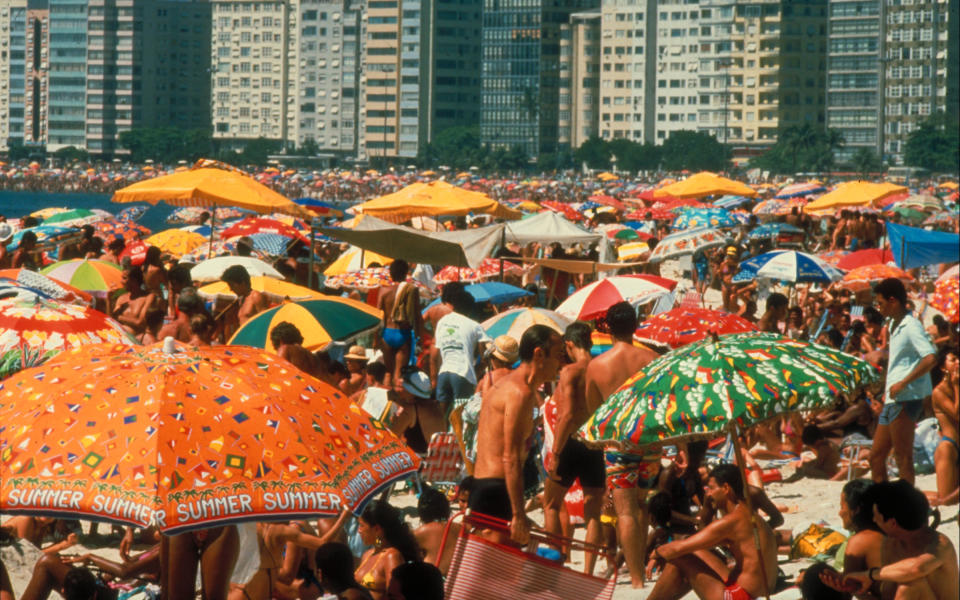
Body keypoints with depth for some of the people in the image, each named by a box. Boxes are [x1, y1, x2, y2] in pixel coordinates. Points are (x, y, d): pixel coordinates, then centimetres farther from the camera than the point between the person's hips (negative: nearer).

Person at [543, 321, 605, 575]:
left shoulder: (570, 371, -10)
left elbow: (568, 415, -17)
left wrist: (555, 453, -15)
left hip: (572, 442, -4)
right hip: (596, 446, 4)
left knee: (551, 504, 14)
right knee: (593, 510, 8)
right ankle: (588, 571, 4)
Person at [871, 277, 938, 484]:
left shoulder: (911, 326, -12)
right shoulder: (894, 325, 17)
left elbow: (930, 359, -26)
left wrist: (902, 383, -23)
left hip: (906, 400, -10)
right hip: (892, 402, 10)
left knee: (903, 459, -7)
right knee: (876, 457, 12)